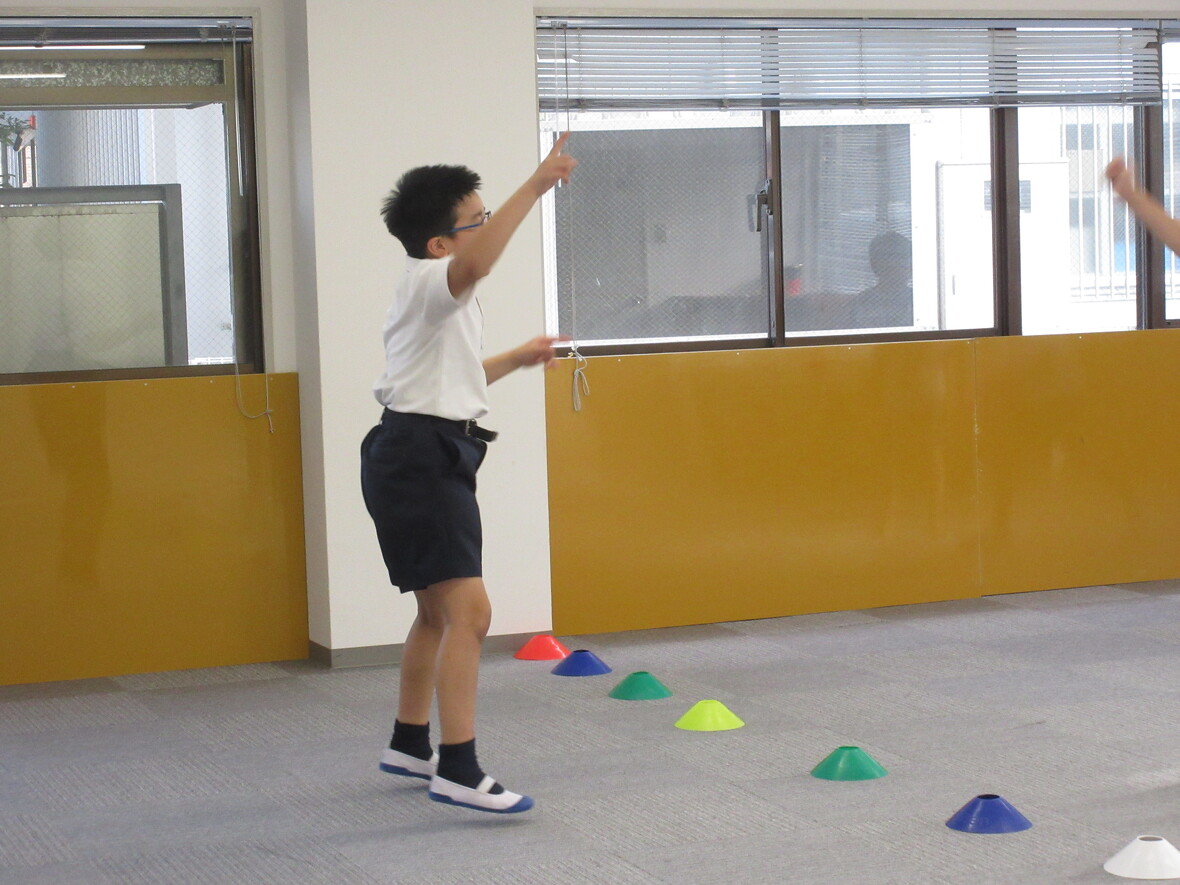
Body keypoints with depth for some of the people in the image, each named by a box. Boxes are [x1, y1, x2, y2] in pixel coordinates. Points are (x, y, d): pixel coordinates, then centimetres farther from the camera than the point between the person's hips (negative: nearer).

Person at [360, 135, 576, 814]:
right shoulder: (428, 281, -13)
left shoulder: (442, 297, 21)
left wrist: (516, 360, 35)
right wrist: (535, 187, -41)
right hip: (419, 458, -11)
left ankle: (410, 744, 37)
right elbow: (476, 265, -38)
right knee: (468, 610, -18)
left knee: (439, 612, 22)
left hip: (435, 458, 11)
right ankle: (458, 771, -21)